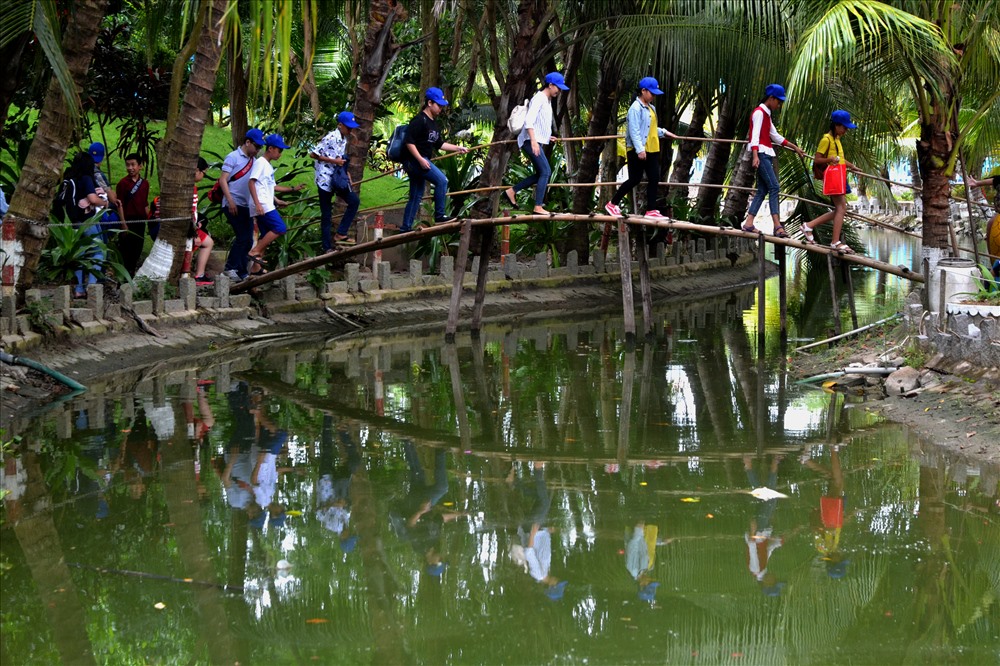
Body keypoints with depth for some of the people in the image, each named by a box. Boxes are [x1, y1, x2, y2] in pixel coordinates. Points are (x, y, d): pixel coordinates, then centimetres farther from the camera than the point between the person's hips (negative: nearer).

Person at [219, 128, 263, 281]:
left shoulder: (253, 160, 15)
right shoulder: (233, 157, -4)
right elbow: (223, 180, -10)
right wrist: (230, 201, -19)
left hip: (246, 205, 7)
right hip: (233, 205, -7)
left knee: (248, 241, 6)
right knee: (242, 237, -15)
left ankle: (242, 273, 11)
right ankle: (230, 268, -8)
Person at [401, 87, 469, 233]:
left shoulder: (433, 122, 18)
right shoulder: (419, 120, -13)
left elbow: (439, 144, 24)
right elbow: (409, 142, -19)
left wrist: (457, 148, 18)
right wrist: (420, 159, -25)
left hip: (422, 162, 10)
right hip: (414, 159, -10)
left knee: (416, 196, 12)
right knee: (441, 180, -19)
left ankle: (406, 227, 16)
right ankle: (439, 216, -18)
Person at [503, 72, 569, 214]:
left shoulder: (547, 100, 19)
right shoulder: (539, 99, -13)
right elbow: (529, 121, -23)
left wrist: (546, 137, 33)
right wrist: (533, 141, -31)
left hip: (537, 142, 11)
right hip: (531, 141, -11)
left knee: (541, 173, 11)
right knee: (545, 171, -15)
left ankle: (512, 191, 16)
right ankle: (538, 207, -17)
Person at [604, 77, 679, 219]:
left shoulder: (650, 108, 16)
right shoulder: (636, 108, -14)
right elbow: (634, 131, -22)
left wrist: (664, 132, 22)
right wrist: (640, 149, -28)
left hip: (652, 150, 9)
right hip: (637, 152, -9)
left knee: (654, 179, 5)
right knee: (634, 179, -3)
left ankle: (651, 210, 8)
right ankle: (612, 204, 9)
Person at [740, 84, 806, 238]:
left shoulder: (766, 114, 23)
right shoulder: (759, 113, -7)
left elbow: (776, 137, 29)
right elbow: (755, 135, -18)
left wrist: (795, 147, 30)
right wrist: (755, 156, -30)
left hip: (767, 155, 10)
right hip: (760, 154, -10)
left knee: (762, 190, 4)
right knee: (773, 186, -18)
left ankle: (749, 223, 2)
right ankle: (777, 226, -27)